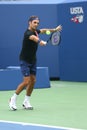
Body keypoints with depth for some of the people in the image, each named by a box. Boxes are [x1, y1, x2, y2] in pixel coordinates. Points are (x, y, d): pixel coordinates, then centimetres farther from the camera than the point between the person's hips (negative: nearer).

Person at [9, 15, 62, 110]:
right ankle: (13, 99, 2)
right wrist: (40, 41, -69)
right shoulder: (28, 33, -26)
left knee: (32, 81, 5)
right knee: (26, 81, -14)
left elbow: (43, 30, 21)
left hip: (33, 60, 8)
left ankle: (26, 102, 16)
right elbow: (34, 38, -48)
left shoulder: (35, 31, 1)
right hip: (25, 61, -8)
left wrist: (55, 29, 18)